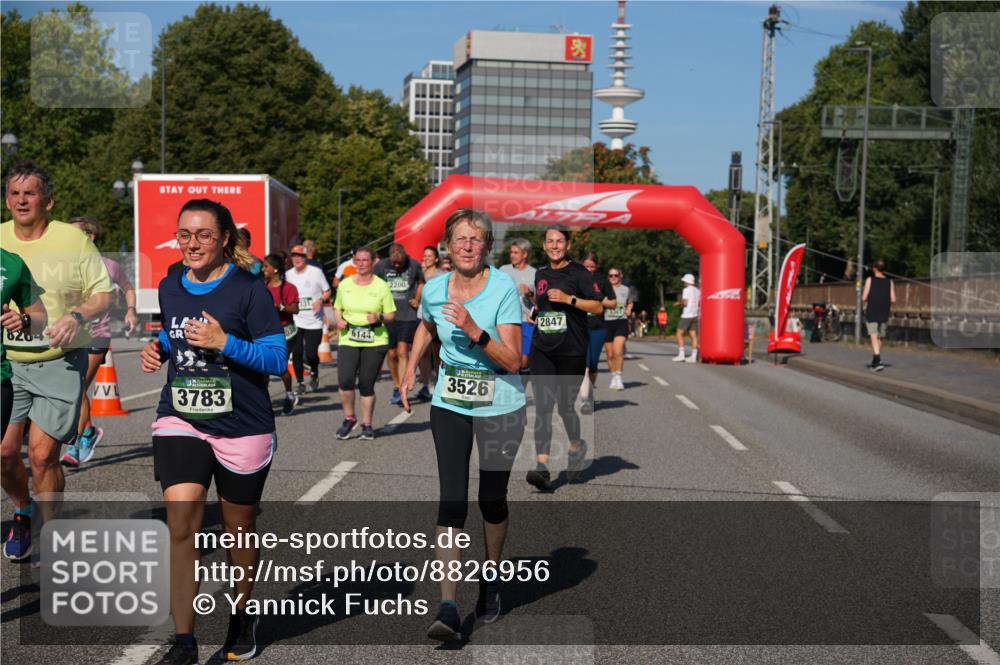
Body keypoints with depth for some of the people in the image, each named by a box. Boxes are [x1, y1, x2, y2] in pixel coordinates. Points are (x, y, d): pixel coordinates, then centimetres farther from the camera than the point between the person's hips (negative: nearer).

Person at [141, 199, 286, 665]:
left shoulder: (249, 290, -11)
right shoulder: (169, 288, 6)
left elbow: (277, 359, -13)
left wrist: (223, 343, -24)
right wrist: (157, 349, 4)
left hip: (242, 429, -3)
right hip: (180, 421, 3)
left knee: (240, 530, 13)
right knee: (181, 527, -13)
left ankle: (242, 618, 37)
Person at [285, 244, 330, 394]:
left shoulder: (316, 272, -2)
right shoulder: (288, 275, 8)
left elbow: (327, 291, 4)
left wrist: (320, 300, -16)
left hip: (314, 321, -3)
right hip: (295, 321, 3)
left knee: (311, 353, -6)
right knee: (296, 353, -1)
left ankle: (314, 373, 26)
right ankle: (300, 382, 15)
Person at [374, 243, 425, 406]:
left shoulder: (414, 265, -2)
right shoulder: (381, 266, -2)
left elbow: (421, 282, 16)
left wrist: (417, 300, 6)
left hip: (408, 315, -2)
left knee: (402, 352, -11)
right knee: (392, 354, 8)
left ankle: (402, 391, -12)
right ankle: (396, 387, 24)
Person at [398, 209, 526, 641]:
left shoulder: (504, 288, -15)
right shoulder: (433, 289, -3)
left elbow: (513, 361, -18)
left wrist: (475, 331, -30)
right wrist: (410, 369, 13)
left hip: (499, 405, -2)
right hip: (450, 402, 2)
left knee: (492, 499, 6)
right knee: (451, 500, -8)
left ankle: (491, 580, 33)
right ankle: (448, 608, -11)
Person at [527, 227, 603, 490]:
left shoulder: (579, 273, -4)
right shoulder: (540, 275, 14)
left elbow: (598, 307, -9)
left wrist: (569, 299, -17)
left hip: (571, 351, -4)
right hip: (542, 349, 4)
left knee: (565, 406, 5)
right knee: (543, 407, -7)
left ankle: (576, 446, 35)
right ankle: (542, 466, -13)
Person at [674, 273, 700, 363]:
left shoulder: (686, 290, -9)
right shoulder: (697, 291, 13)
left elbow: (685, 303, -17)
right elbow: (699, 304, 17)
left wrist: (680, 302, 5)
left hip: (686, 315, -7)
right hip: (695, 315, 7)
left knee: (679, 333, -1)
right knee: (693, 335, 4)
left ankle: (681, 355, -7)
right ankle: (693, 356, 1)